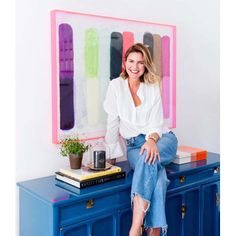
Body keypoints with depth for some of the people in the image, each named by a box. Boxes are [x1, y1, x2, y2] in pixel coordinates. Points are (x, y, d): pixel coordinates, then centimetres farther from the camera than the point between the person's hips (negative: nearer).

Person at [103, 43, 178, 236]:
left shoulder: (153, 88, 4)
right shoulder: (116, 86, 2)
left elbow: (156, 122, -4)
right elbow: (112, 122, 1)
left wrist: (152, 139, -27)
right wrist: (113, 154, 0)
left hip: (161, 139, 0)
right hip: (134, 145, 0)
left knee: (149, 157, -37)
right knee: (156, 176, -33)